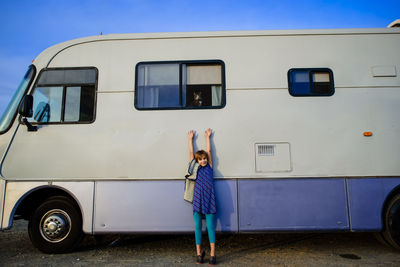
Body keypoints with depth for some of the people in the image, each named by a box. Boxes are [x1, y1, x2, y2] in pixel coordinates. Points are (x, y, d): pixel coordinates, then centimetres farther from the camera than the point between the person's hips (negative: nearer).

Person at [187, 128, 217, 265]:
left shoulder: (209, 167, 13)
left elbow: (209, 150, 18)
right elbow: (191, 152, 17)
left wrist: (207, 136, 25)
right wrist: (190, 138, 25)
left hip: (209, 200, 0)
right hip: (198, 200, 0)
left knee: (210, 227, -1)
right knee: (198, 227, 3)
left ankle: (212, 254, 2)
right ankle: (199, 253, 13)